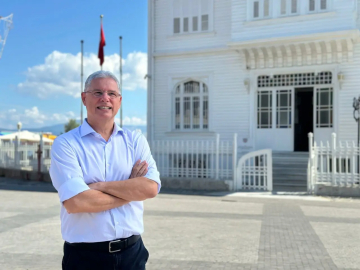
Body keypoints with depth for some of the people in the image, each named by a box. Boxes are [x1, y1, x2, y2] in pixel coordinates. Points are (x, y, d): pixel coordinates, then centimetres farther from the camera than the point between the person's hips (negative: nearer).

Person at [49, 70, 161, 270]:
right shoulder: (65, 144, -8)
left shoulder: (136, 140, 3)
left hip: (132, 251, 3)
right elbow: (75, 202, -20)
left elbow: (150, 188, -11)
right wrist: (131, 189, -11)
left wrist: (100, 186, -17)